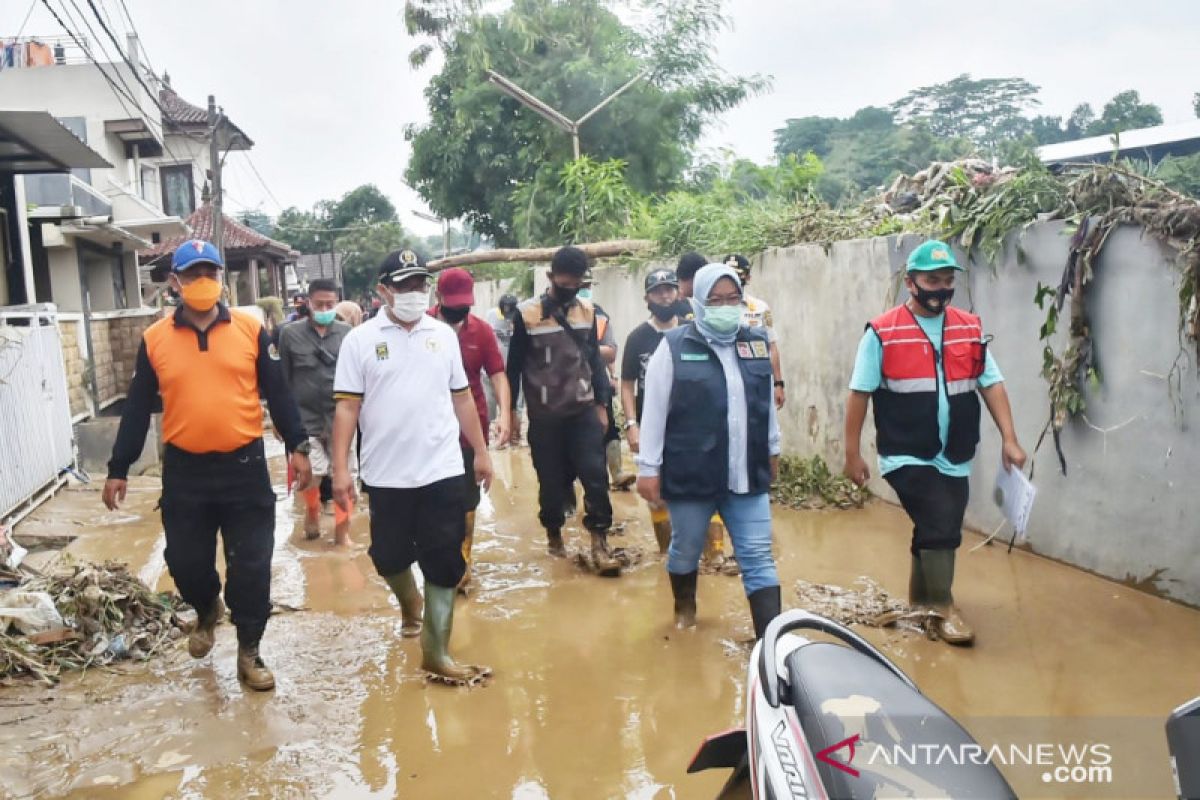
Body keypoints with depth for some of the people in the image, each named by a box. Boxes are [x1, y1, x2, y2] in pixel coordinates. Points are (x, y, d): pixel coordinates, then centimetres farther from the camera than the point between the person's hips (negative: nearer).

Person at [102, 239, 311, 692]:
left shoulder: (251, 330, -1)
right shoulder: (155, 339, 1)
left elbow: (278, 393, 2)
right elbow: (137, 409, 6)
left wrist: (297, 446, -4)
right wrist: (119, 469, 6)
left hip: (244, 466, -1)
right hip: (184, 472, 1)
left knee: (251, 567, 3)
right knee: (185, 562, 11)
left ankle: (249, 651, 20)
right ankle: (206, 611, 44)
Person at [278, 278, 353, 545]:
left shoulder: (347, 333, 1)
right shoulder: (290, 333, 0)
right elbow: (283, 379, 3)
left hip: (340, 416, 1)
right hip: (305, 417, -1)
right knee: (310, 475, 1)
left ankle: (342, 531, 18)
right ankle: (312, 512, 32)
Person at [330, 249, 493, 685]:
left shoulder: (444, 335, 6)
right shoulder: (360, 339, -2)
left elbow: (462, 398, 11)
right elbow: (347, 407, -5)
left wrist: (481, 451, 11)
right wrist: (340, 468, -11)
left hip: (443, 471, 1)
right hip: (386, 475, -1)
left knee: (445, 566, 2)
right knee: (389, 557, 13)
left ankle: (436, 654, 12)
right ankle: (409, 603, 45)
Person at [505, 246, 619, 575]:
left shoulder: (587, 311, 5)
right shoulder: (527, 313, -6)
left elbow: (594, 359, 12)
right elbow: (515, 365, -1)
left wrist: (601, 404, 9)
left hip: (584, 411, 2)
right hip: (544, 416, -2)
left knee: (595, 475, -7)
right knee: (551, 481, 8)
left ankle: (599, 543, 1)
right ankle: (554, 535, 29)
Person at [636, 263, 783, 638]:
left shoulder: (758, 342, 5)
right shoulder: (674, 346, -8)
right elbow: (654, 410, -7)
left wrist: (773, 450, 23)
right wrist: (648, 467, -7)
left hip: (747, 474, 3)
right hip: (690, 474, -3)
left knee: (759, 558, 2)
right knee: (686, 550, 16)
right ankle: (684, 608, 42)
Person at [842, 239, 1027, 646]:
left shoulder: (970, 328, 5)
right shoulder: (882, 333, -9)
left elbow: (992, 384, 6)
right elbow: (859, 394, -7)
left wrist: (1009, 439, -3)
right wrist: (852, 453, -7)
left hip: (954, 458, 5)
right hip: (907, 456, -5)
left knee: (936, 531, 16)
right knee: (941, 527, -11)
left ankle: (919, 600, 37)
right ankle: (943, 608, 8)